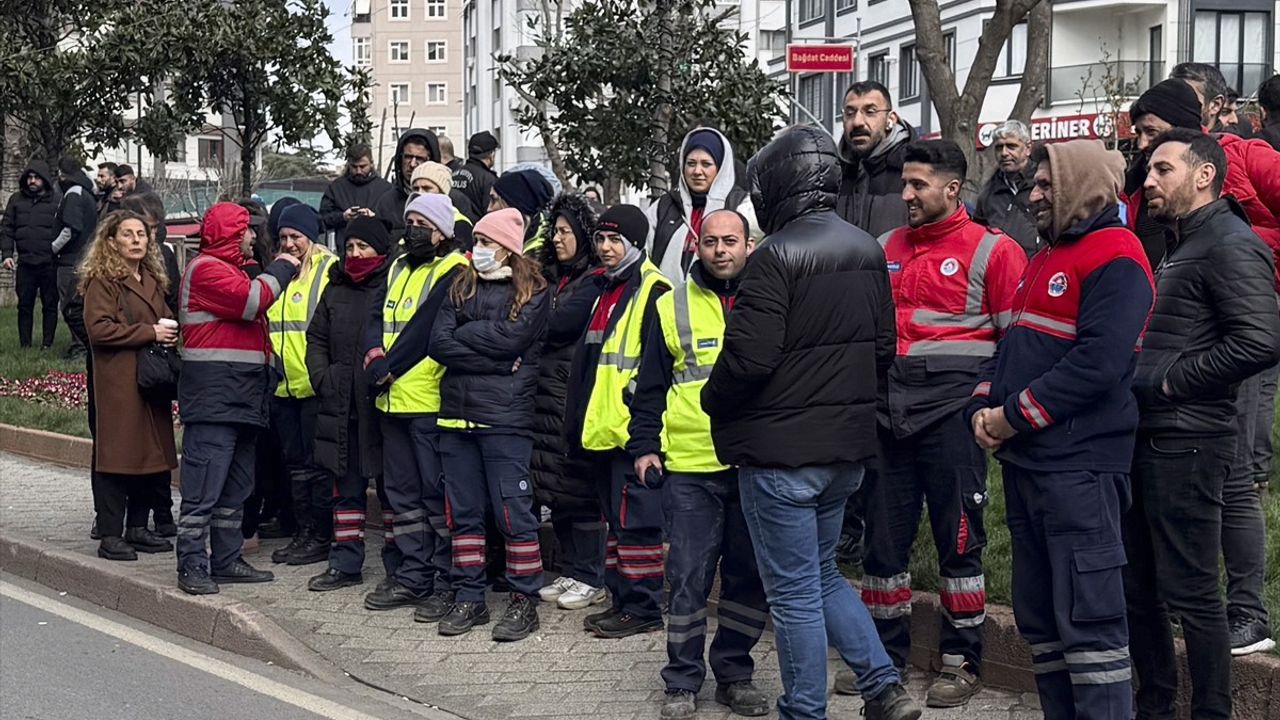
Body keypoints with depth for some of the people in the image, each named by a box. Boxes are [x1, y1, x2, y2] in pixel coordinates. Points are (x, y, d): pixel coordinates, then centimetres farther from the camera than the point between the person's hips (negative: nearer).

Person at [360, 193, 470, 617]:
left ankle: (446, 583, 2)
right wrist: (375, 354, -9)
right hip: (393, 401, 8)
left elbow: (426, 329, -17)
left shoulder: (453, 272, -9)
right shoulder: (399, 269, 17)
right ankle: (411, 577, 21)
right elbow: (376, 315, 10)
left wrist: (388, 368, -14)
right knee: (400, 494, 13)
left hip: (430, 402, -8)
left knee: (437, 494, -4)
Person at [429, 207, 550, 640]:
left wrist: (463, 334, -2)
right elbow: (438, 344, 1)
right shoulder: (461, 287, 14)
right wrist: (496, 361, -9)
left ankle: (524, 601, 7)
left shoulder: (532, 292, 0)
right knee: (463, 512, 10)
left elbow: (509, 338, -15)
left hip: (505, 417, -5)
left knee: (513, 512, -2)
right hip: (457, 413, 5)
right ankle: (469, 598, 19)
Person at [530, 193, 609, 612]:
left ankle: (591, 580, 5)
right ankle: (568, 570, 20)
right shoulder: (554, 276, 18)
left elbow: (559, 324, -17)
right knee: (553, 486, 10)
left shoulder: (596, 281, -8)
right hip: (546, 391, 8)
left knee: (579, 486, -3)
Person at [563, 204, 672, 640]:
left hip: (632, 428, -10)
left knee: (636, 520, -6)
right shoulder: (606, 291, 20)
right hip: (603, 428, 10)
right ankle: (622, 600, 21)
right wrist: (581, 418, 24)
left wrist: (639, 403, -20)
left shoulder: (652, 290, -9)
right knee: (615, 518, 14)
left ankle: (644, 608, 0)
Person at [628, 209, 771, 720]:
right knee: (688, 577, -1)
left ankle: (734, 673, 22)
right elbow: (651, 386, 9)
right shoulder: (673, 306, 6)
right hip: (690, 466, -1)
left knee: (750, 576, 7)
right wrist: (644, 445, 1)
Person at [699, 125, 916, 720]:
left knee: (794, 592, 3)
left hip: (781, 449, -8)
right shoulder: (868, 251, 7)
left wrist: (713, 403, -3)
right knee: (822, 573, 21)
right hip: (847, 446, 8)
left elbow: (748, 356, -22)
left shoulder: (778, 256, -18)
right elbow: (884, 349, 13)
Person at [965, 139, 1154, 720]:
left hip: (1078, 468, -10)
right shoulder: (1046, 258, 20)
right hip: (1024, 460, 10)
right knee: (1038, 614, 14)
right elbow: (1013, 344, 22)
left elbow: (1099, 363, -21)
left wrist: (1014, 416, -16)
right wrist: (983, 408, 4)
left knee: (1087, 618, -7)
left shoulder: (1115, 259, -11)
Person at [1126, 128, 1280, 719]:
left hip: (1185, 443, -10)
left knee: (1189, 593, -3)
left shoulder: (1230, 245, -12)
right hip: (1146, 437, 10)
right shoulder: (1178, 247, 19)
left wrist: (1173, 381, -17)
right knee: (1137, 586, 16)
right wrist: (1139, 382, 11)